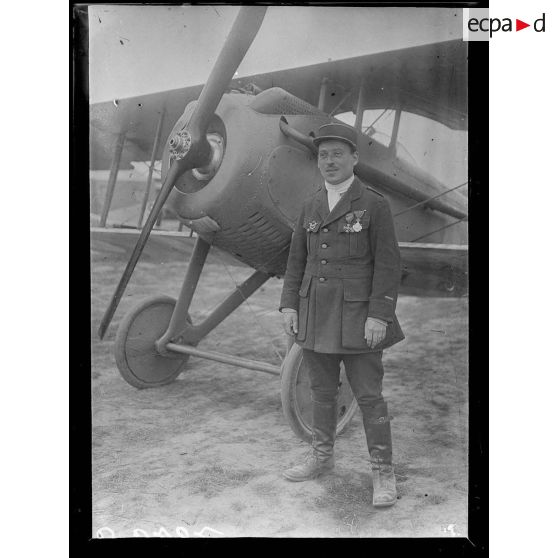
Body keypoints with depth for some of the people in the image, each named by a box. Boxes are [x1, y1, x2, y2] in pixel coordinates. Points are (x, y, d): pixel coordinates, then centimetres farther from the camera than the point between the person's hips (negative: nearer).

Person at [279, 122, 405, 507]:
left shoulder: (375, 204, -6)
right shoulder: (311, 207, 10)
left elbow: (388, 264, -11)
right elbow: (297, 260, 13)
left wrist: (379, 315, -17)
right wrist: (289, 305, 4)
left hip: (357, 317, -5)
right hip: (315, 315, 5)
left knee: (369, 395, 0)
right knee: (322, 390, 15)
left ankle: (383, 473, 13)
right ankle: (322, 458, 32)